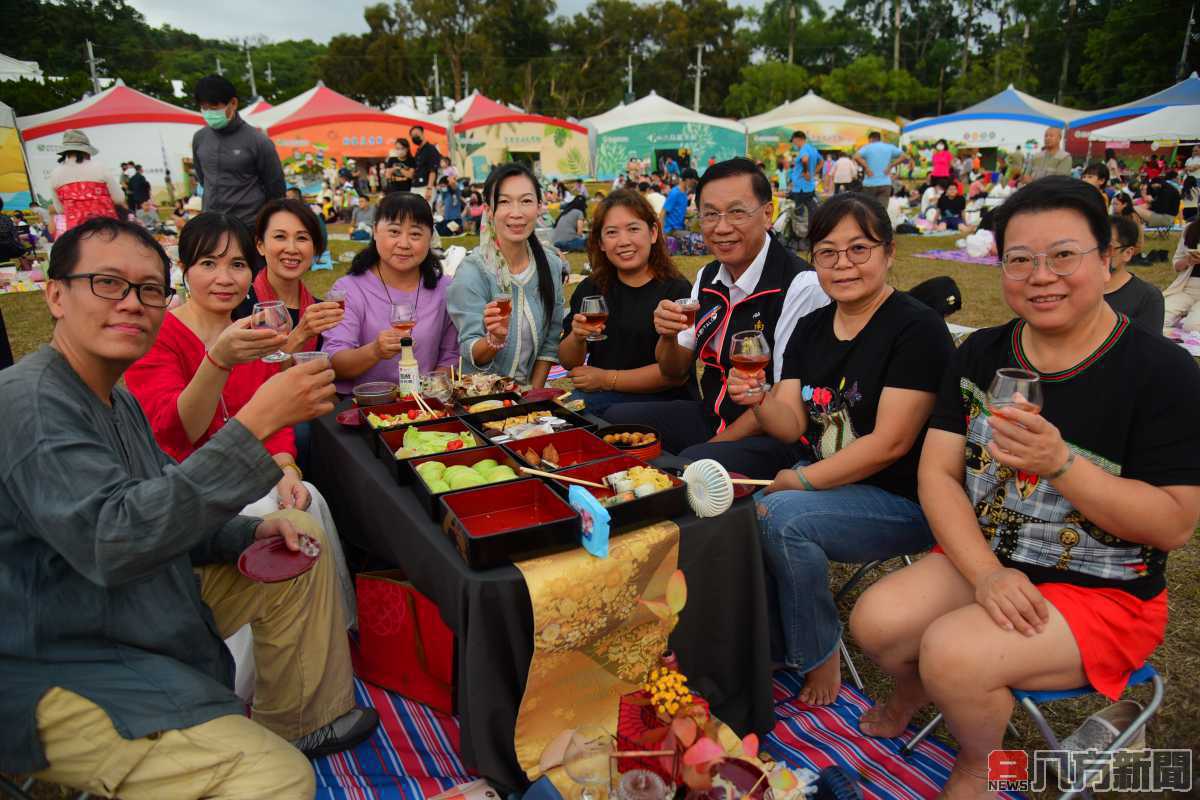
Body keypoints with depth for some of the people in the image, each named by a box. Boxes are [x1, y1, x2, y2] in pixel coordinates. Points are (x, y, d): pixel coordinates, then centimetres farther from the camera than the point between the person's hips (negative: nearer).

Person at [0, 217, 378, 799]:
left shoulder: (116, 400, 8)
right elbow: (112, 541, -35)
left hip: (137, 614, 10)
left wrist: (251, 533, -4)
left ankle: (297, 723, 17)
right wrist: (255, 424, -39)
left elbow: (163, 516, 15)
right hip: (57, 675, -10)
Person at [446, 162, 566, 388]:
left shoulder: (552, 265, 1)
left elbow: (550, 340, 8)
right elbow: (472, 355, -12)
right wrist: (495, 339, -31)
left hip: (528, 390, 4)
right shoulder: (472, 272, -13)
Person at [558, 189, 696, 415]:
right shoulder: (590, 288, 8)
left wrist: (607, 379, -12)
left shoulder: (677, 290, -6)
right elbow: (568, 363, 10)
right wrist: (577, 338, -13)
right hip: (596, 397, 4)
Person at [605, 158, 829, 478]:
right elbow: (675, 371, 11)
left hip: (774, 435, -8)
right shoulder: (707, 278, 6)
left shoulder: (801, 285, -18)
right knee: (615, 420, -2)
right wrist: (667, 336, -11)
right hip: (710, 415, 8)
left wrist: (714, 444, -15)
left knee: (693, 463, -34)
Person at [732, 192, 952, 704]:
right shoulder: (811, 328, 8)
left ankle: (820, 658, -2)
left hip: (903, 502, -6)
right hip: (825, 483, 7)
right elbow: (792, 425, 3)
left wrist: (795, 481, -20)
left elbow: (890, 443, -20)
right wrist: (760, 402, -19)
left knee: (782, 517, -28)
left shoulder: (918, 329, -14)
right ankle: (770, 648, 6)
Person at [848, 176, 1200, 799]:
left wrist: (1059, 462, -29)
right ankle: (913, 689, 19)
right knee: (876, 620, -19)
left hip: (1104, 591, -4)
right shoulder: (980, 354, 1)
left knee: (953, 654, -27)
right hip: (981, 559, 4)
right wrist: (985, 573, -19)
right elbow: (937, 473, -4)